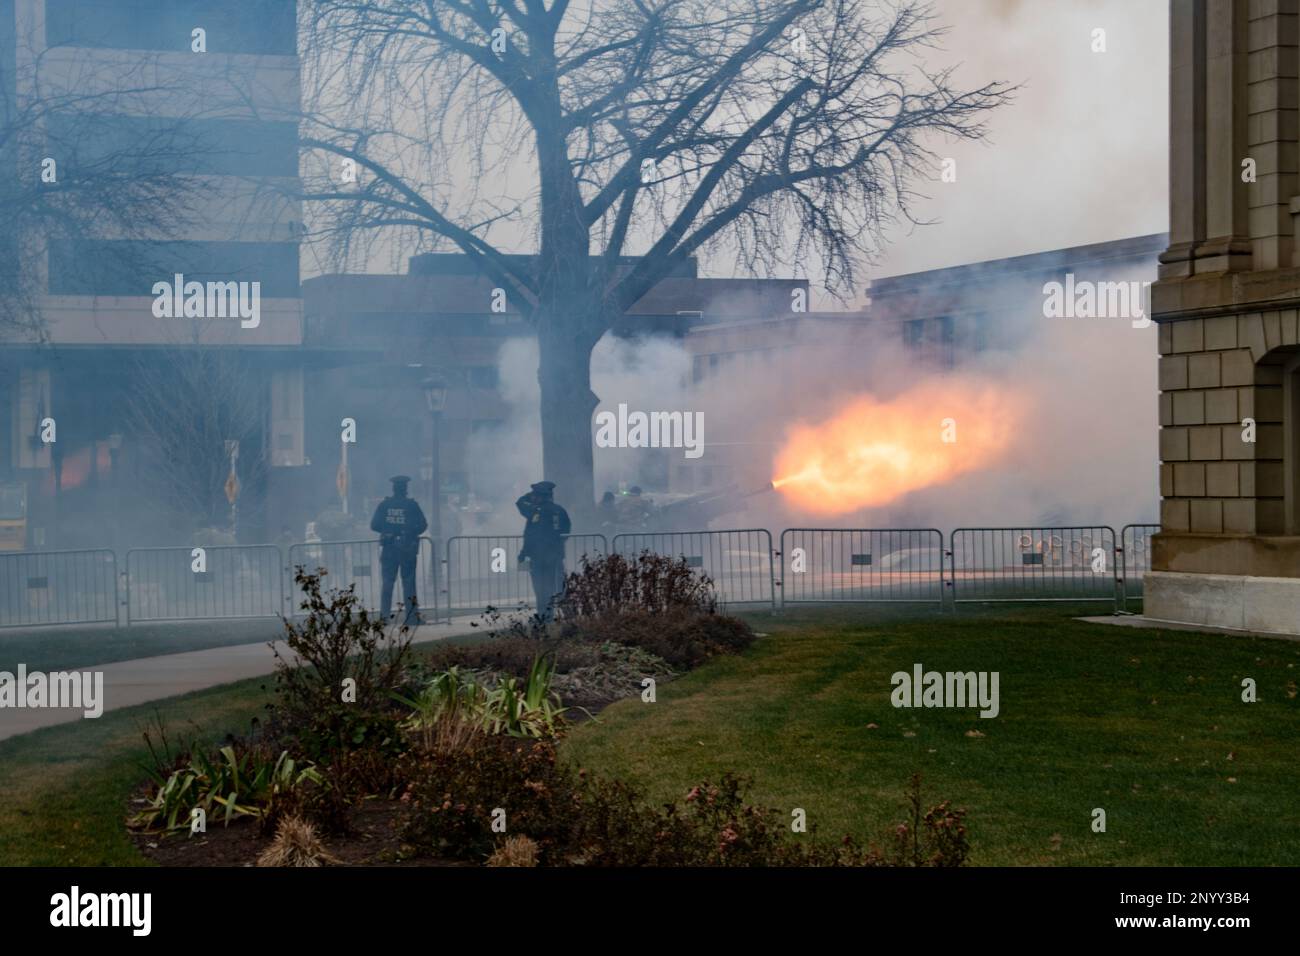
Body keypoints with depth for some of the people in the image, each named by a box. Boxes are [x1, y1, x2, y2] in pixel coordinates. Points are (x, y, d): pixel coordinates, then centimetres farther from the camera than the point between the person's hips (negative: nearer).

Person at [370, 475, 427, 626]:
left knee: (387, 583, 8)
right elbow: (422, 525, -5)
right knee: (408, 582, 4)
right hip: (408, 548, -2)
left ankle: (384, 617, 5)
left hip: (388, 549, 2)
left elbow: (374, 525, 1)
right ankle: (411, 616, 1)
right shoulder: (411, 505, -6)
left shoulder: (384, 505, 0)